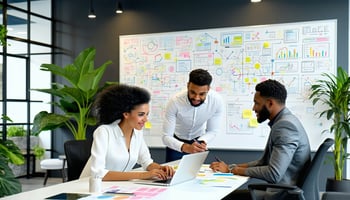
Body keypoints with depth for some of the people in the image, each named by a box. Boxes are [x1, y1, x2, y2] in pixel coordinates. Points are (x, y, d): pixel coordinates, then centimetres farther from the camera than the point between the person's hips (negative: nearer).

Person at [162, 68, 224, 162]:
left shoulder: (217, 101, -29)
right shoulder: (175, 102, -34)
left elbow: (212, 131, -15)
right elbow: (166, 136, -30)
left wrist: (201, 143, -36)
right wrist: (185, 147, -49)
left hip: (198, 140, 2)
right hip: (176, 141, -1)